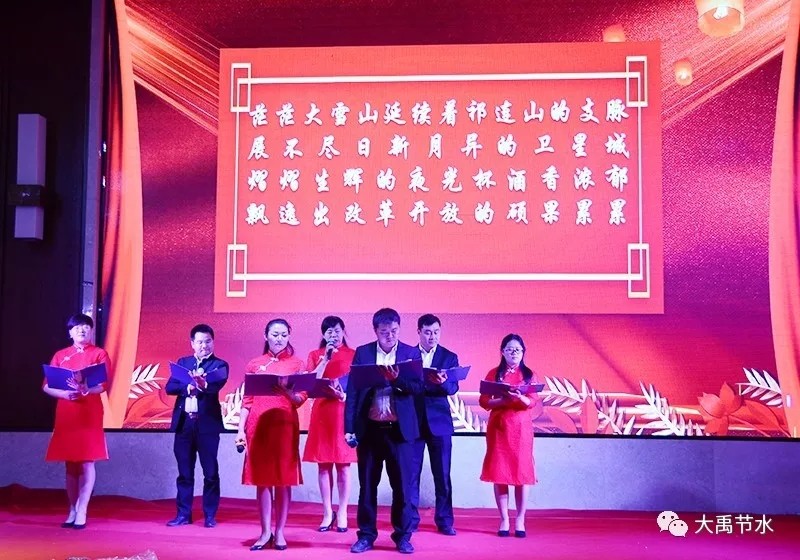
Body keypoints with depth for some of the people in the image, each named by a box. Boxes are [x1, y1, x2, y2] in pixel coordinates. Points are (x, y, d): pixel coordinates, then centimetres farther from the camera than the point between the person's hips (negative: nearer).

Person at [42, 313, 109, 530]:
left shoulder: (99, 354, 4)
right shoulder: (60, 356, 12)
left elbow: (102, 385, -7)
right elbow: (47, 386, 6)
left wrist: (86, 390, -27)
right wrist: (65, 393, -14)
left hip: (89, 414, -3)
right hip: (65, 414, 3)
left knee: (86, 463, -5)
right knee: (70, 465, 7)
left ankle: (81, 512, -4)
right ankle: (72, 511, 13)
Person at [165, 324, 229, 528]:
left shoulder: (220, 365, 2)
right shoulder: (182, 363, 13)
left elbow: (217, 383, -20)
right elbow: (170, 387, 1)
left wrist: (204, 383, -41)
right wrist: (188, 386, -18)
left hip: (207, 423, -3)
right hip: (184, 423, 3)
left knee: (210, 472, 2)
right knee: (184, 472, 8)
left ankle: (210, 515, 11)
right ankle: (183, 514, 16)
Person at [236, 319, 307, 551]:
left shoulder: (296, 363, 5)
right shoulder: (254, 364, 9)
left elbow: (301, 399, 0)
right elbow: (247, 400, 8)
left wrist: (288, 392, -21)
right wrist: (241, 429, 0)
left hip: (284, 425, -1)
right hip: (258, 426, 2)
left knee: (284, 479, 1)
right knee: (261, 479, 3)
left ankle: (279, 532, 9)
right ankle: (265, 532, 10)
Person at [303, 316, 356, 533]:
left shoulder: (353, 354, 4)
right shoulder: (315, 355, 9)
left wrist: (345, 394, -18)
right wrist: (326, 359, -10)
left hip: (344, 413, -2)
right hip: (322, 412, 2)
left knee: (343, 466, 0)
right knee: (324, 465, 4)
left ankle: (342, 513, 7)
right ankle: (328, 513, 11)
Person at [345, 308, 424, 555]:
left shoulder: (412, 353, 2)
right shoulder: (362, 353, 4)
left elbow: (418, 387, -7)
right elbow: (352, 390, 1)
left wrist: (397, 379, -26)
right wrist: (349, 427, -5)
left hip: (399, 428, -1)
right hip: (369, 427, 1)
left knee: (402, 485, 4)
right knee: (367, 484, 8)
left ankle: (403, 536, 15)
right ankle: (366, 535, 19)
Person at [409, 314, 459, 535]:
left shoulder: (449, 357, 5)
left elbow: (453, 387, -9)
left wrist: (443, 382, -29)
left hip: (439, 421, 0)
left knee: (442, 474, 3)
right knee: (411, 473, 4)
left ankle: (444, 521, 12)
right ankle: (410, 519, 14)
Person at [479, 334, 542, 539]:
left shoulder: (529, 375, 7)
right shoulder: (494, 374, 6)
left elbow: (533, 402, -5)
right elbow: (484, 401, -1)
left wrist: (519, 397, -25)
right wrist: (503, 400, -18)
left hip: (522, 427, 0)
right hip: (499, 427, 0)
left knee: (522, 471, -3)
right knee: (499, 471, -1)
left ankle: (520, 520, 4)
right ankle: (504, 520, 6)